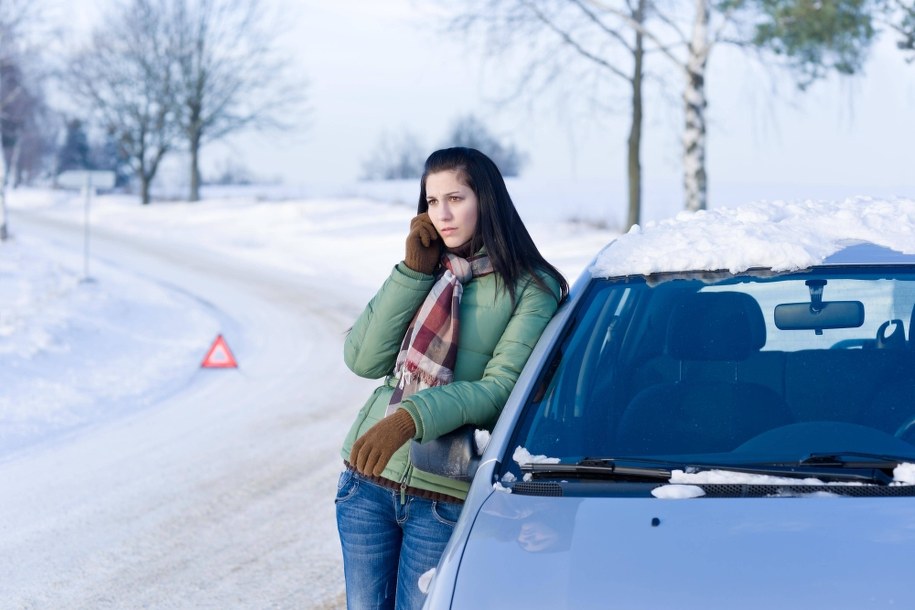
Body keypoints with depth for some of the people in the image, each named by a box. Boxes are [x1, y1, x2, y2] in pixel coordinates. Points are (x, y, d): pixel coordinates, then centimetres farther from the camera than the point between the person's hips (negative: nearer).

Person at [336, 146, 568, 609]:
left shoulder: (531, 288, -5)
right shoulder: (421, 269, 11)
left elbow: (499, 389, -15)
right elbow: (362, 360, 1)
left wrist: (412, 417, -28)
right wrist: (414, 271, -5)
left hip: (446, 497, -5)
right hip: (368, 477, 5)